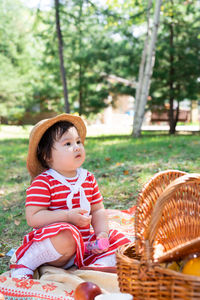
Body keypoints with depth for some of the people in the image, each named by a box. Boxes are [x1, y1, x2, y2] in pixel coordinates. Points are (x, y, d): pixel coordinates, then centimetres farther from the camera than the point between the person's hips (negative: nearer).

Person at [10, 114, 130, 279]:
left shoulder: (88, 178, 6)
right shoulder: (42, 183, -13)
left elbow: (98, 211, 10)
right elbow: (33, 217, -19)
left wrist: (102, 233, -9)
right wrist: (69, 216, -25)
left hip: (84, 243, 6)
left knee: (120, 240, -2)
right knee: (66, 237, -37)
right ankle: (24, 263, -13)